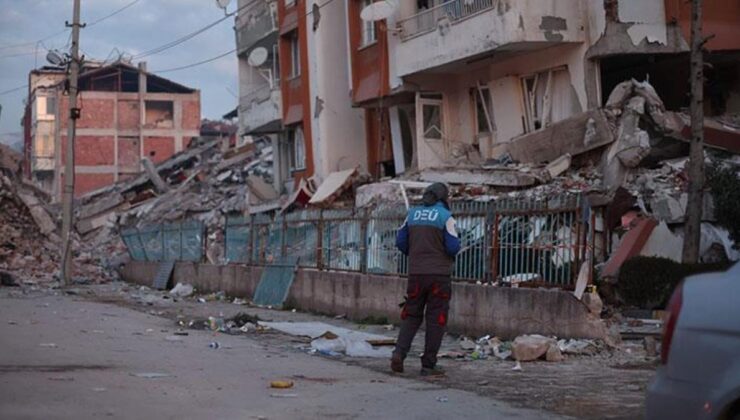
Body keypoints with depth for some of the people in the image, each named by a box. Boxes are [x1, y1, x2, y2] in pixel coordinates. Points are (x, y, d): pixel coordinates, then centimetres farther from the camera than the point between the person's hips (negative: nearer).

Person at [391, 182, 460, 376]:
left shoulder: (412, 214, 8)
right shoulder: (445, 216, -6)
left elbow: (401, 241, 8)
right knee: (436, 319, 2)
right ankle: (428, 365, 3)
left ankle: (399, 353, -5)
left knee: (412, 315, 14)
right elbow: (453, 246, -11)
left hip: (416, 273, 4)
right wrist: (450, 256, 11)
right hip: (439, 274, -4)